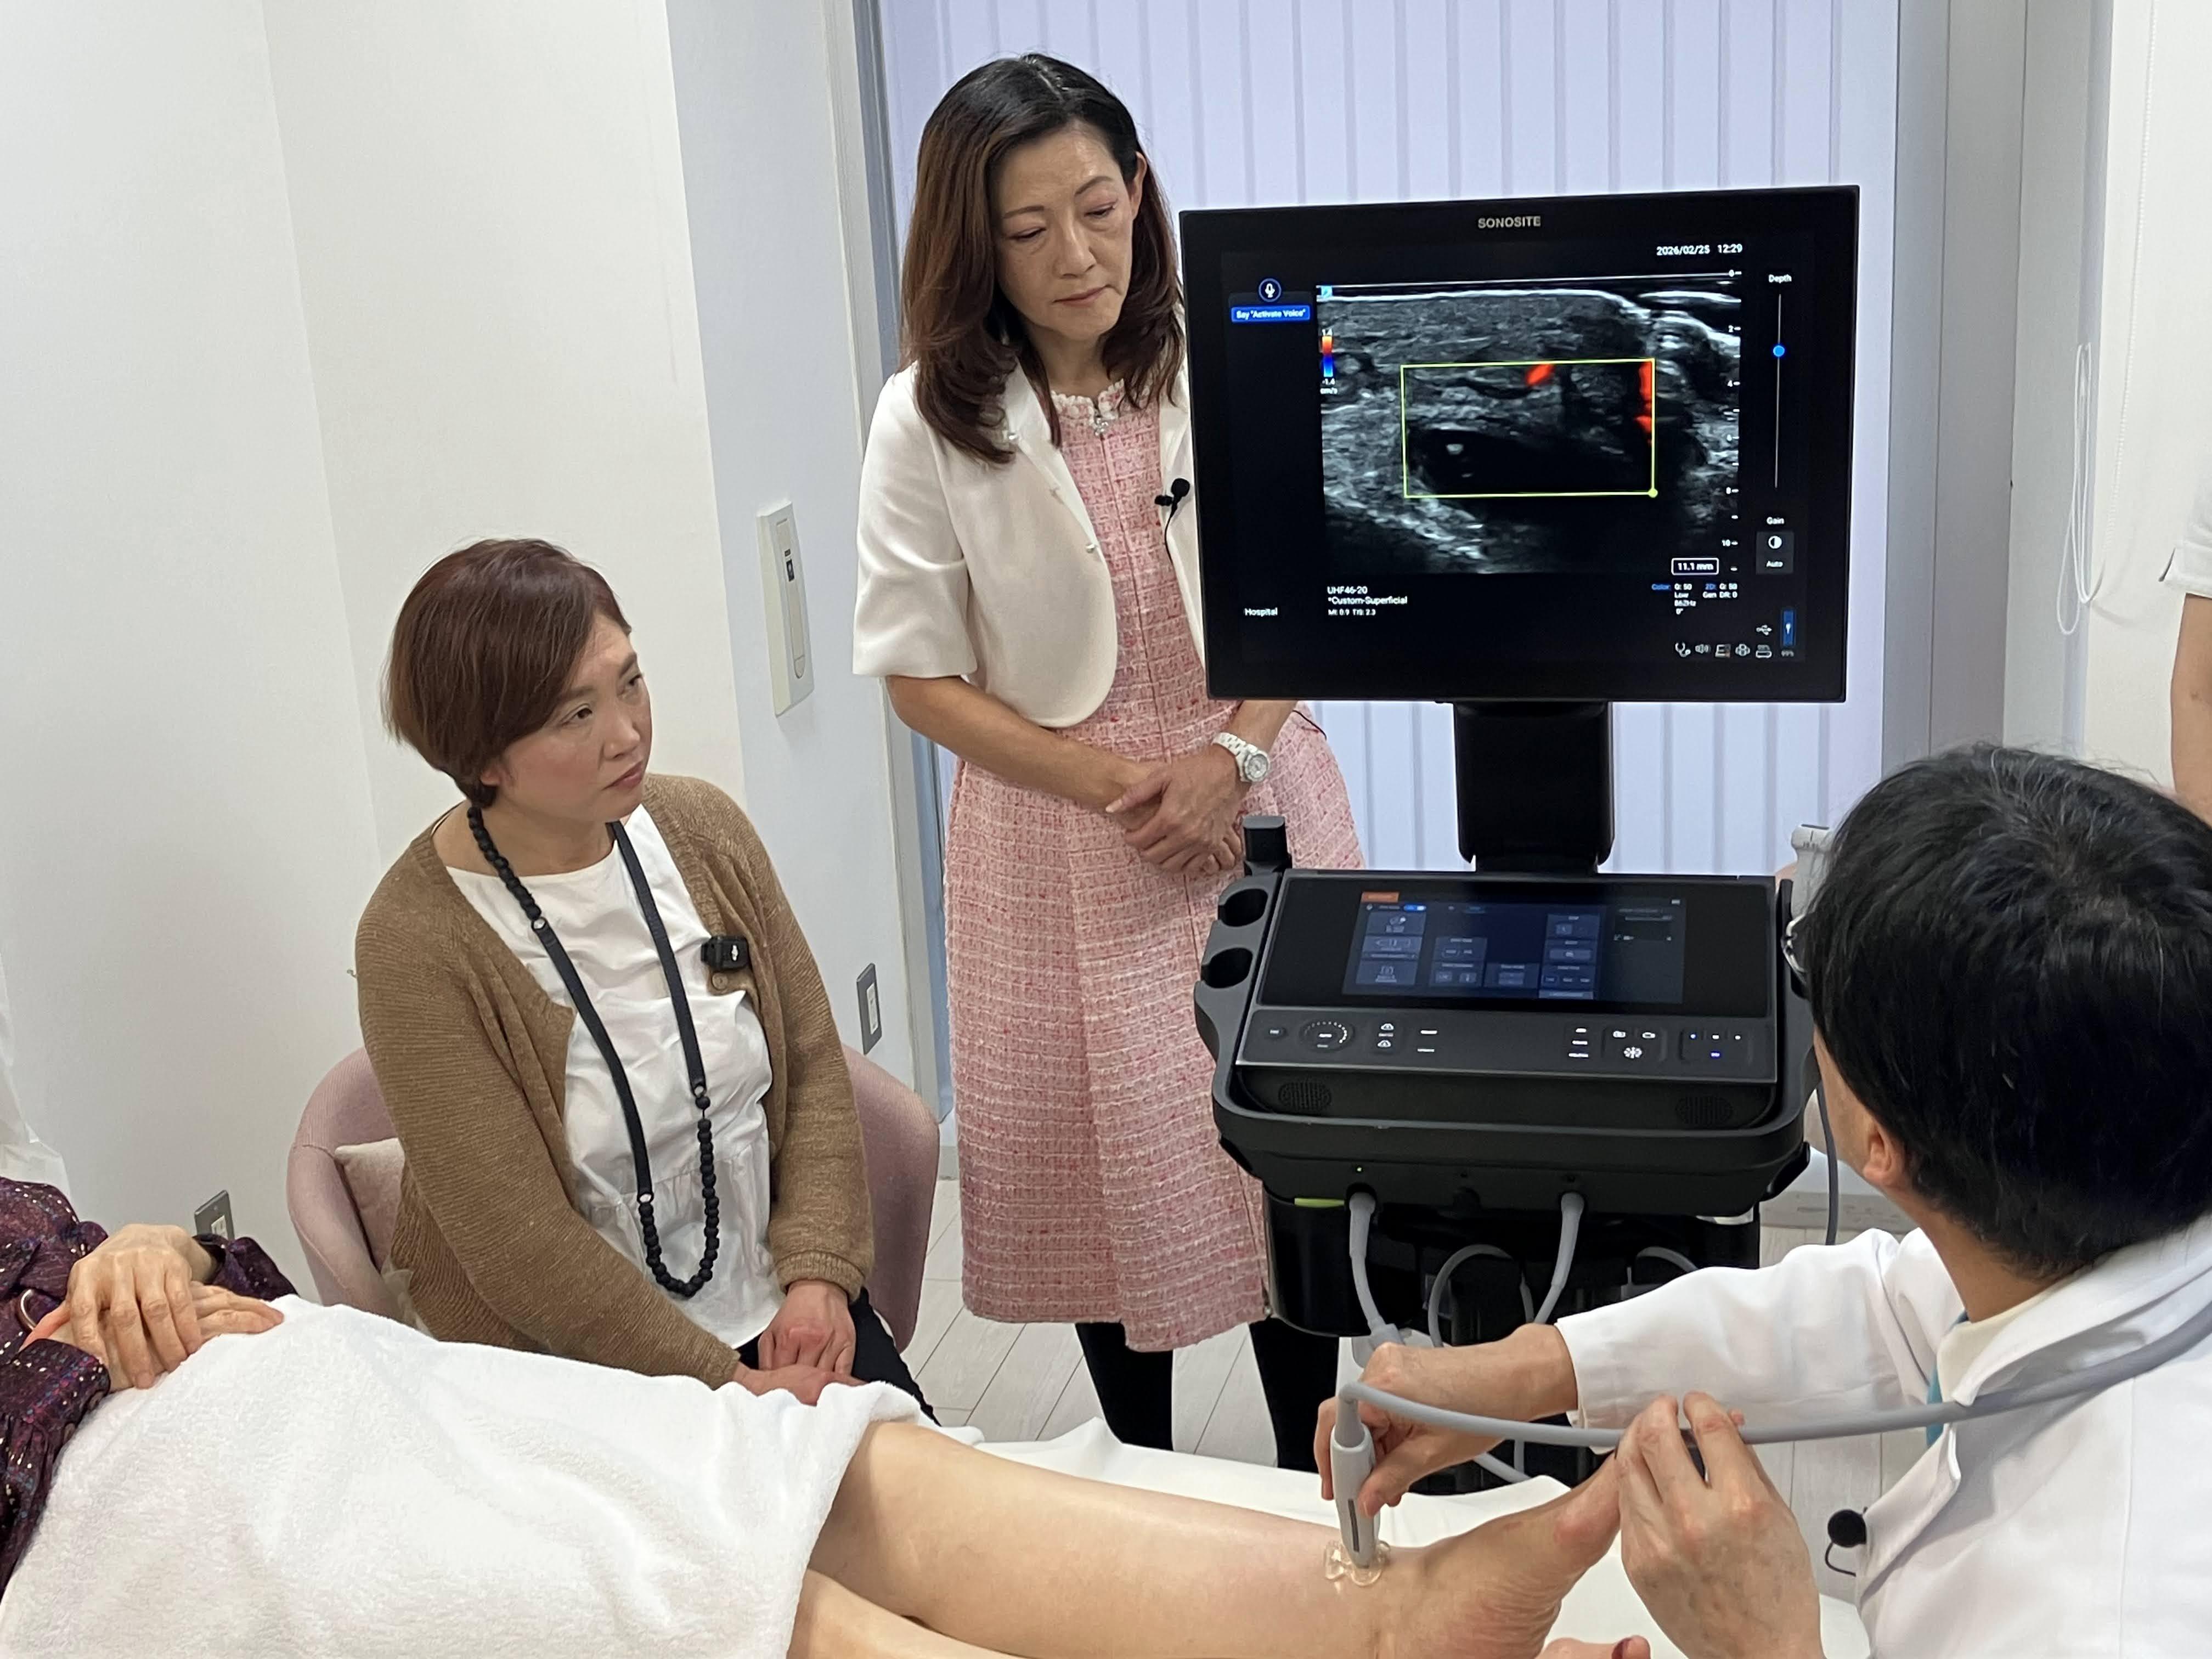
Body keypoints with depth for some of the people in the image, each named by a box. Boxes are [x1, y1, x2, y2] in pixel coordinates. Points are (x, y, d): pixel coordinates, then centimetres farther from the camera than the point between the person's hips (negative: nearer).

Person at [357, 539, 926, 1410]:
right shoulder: (417, 941, -18)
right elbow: (520, 1245, -17)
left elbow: (813, 1062, 4)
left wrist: (817, 1273, -8)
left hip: (780, 1303, 5)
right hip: (579, 1363, -4)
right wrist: (731, 1387, -16)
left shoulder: (702, 824, -2)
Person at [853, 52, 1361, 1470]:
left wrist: (1229, 756, -14)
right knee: (1109, 1162, 9)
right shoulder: (931, 420, -8)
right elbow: (921, 674, -4)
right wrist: (1111, 786, -12)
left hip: (1258, 807, 1)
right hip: (1057, 837, -1)